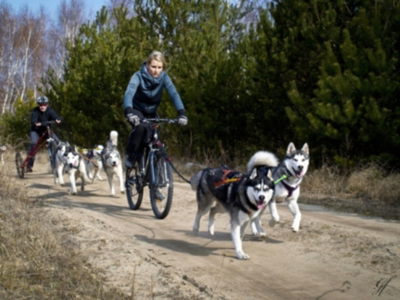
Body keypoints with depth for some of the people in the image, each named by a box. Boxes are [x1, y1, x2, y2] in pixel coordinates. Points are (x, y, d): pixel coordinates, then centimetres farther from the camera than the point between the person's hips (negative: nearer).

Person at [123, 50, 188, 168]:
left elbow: (174, 94, -30)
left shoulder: (164, 77, -18)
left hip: (151, 112, 4)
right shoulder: (139, 76, -25)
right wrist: (129, 112, -59)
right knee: (141, 127, -33)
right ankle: (131, 156, -15)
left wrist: (182, 113, -46)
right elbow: (129, 93, -40)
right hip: (136, 110, -4)